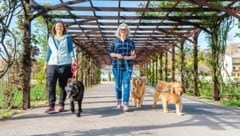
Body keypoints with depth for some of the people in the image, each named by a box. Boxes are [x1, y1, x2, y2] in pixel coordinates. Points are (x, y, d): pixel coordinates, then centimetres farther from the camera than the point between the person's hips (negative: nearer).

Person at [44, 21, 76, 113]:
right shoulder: (51, 39, 16)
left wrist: (73, 59, -12)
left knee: (63, 85, 2)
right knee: (50, 85, -8)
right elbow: (48, 51, 18)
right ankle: (51, 105, -4)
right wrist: (46, 63, 14)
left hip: (64, 64, -2)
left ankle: (61, 105, 9)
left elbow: (71, 50, 3)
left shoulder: (67, 38, 8)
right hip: (52, 64, 2)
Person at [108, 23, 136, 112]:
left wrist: (130, 57, -13)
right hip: (117, 66, 0)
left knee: (126, 84, -10)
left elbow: (134, 56, 9)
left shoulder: (131, 42, 8)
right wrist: (116, 55, -13)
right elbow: (110, 53, 7)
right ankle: (119, 101, 31)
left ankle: (125, 104, -11)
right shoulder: (114, 41, 6)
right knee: (118, 85, 9)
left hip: (127, 66, 0)